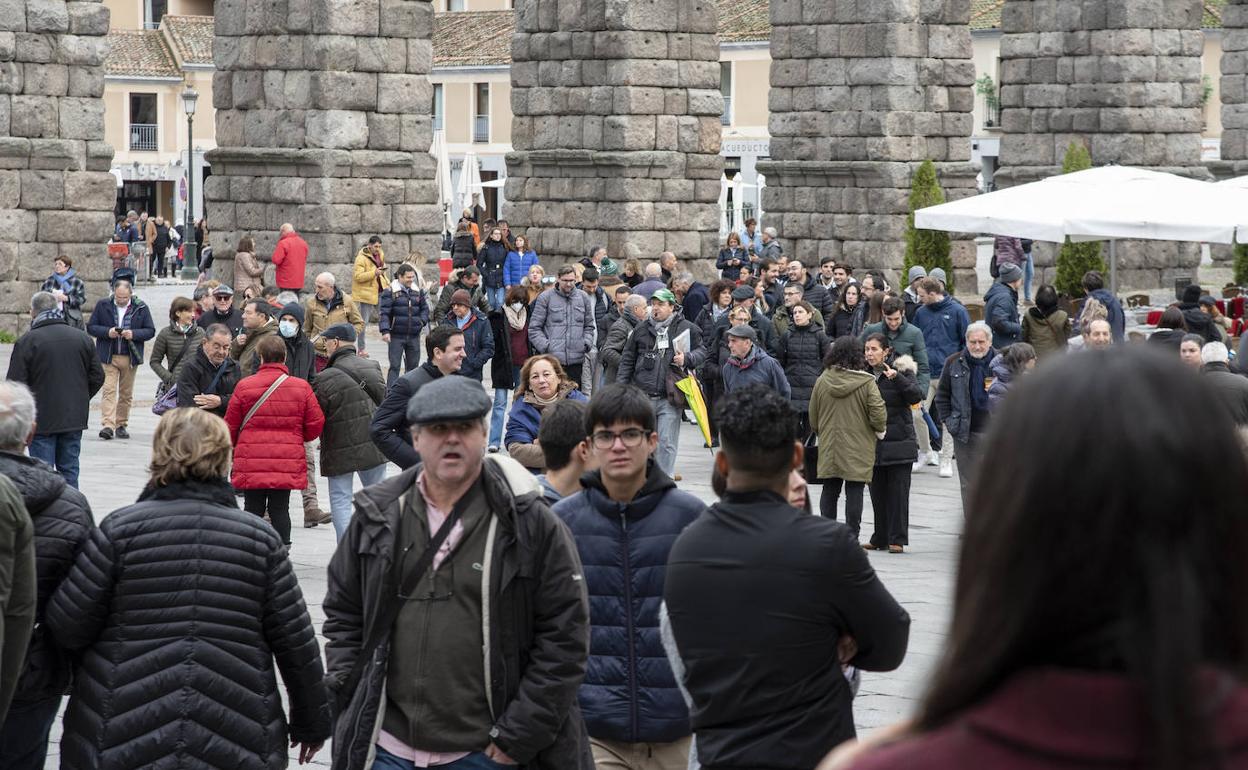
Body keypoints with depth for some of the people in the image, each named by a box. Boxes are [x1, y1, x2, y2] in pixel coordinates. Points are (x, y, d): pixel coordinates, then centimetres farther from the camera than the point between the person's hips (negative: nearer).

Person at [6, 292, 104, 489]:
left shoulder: (26, 341, -10)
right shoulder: (82, 338, 5)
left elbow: (15, 384, -11)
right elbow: (97, 377, 8)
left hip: (42, 421, -4)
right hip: (74, 419, 4)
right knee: (69, 472, 11)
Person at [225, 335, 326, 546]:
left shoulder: (244, 386, -4)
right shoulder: (301, 387, -2)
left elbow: (231, 426, 3)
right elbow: (316, 424, 2)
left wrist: (231, 448, 22)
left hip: (251, 462, -1)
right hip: (287, 462, 1)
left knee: (253, 509, 9)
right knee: (280, 509, 7)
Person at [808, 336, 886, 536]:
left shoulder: (822, 381, 0)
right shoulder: (867, 383, -11)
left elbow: (813, 417, 7)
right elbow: (878, 414, -14)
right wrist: (880, 430, 6)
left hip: (828, 447, 3)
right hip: (858, 448, -3)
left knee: (829, 491, 12)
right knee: (854, 493, 1)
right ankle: (852, 537, 0)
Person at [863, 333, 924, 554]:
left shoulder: (902, 370, -3)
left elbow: (917, 396, -15)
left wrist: (897, 378, -25)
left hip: (899, 440, -4)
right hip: (872, 443, 4)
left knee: (897, 491, -2)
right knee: (877, 492, 9)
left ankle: (897, 539, 2)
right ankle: (880, 538, 16)